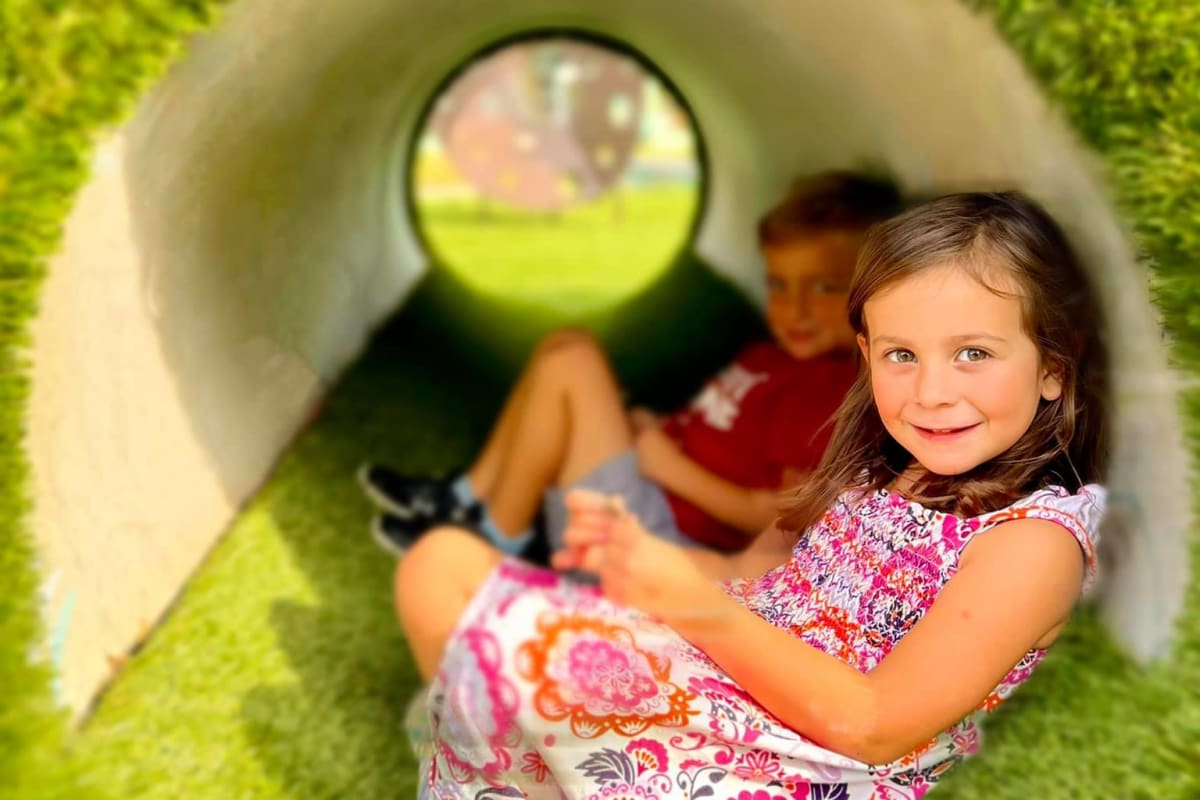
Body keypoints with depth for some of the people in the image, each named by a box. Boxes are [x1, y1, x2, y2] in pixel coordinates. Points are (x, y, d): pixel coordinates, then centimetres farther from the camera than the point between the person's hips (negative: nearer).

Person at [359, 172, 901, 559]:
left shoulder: (836, 390, -16)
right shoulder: (771, 358, 13)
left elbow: (779, 517, -21)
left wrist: (670, 465, -16)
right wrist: (657, 431, 2)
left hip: (654, 538, -10)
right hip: (653, 491, 10)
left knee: (570, 364, -19)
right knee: (568, 346, 11)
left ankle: (499, 533, -3)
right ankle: (471, 495, 11)